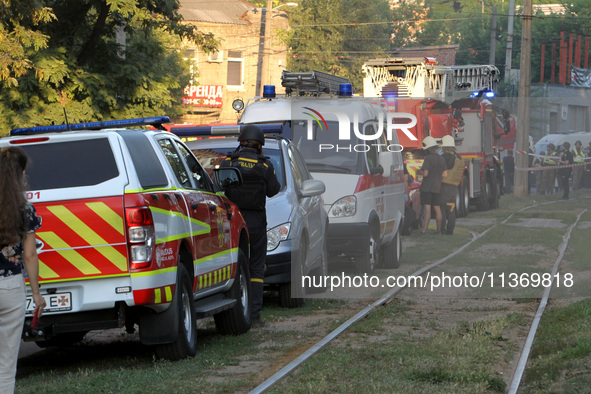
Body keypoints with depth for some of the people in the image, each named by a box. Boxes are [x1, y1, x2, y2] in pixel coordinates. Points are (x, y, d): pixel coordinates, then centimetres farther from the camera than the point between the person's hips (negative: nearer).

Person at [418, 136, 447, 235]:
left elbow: (425, 174, -17)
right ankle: (439, 230, 19)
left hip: (427, 187, -6)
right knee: (437, 208, 14)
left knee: (427, 208, -11)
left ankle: (424, 229, -16)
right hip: (437, 187, 6)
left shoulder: (428, 158, -13)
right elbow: (445, 174, 10)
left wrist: (421, 170, 4)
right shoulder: (441, 159, 7)